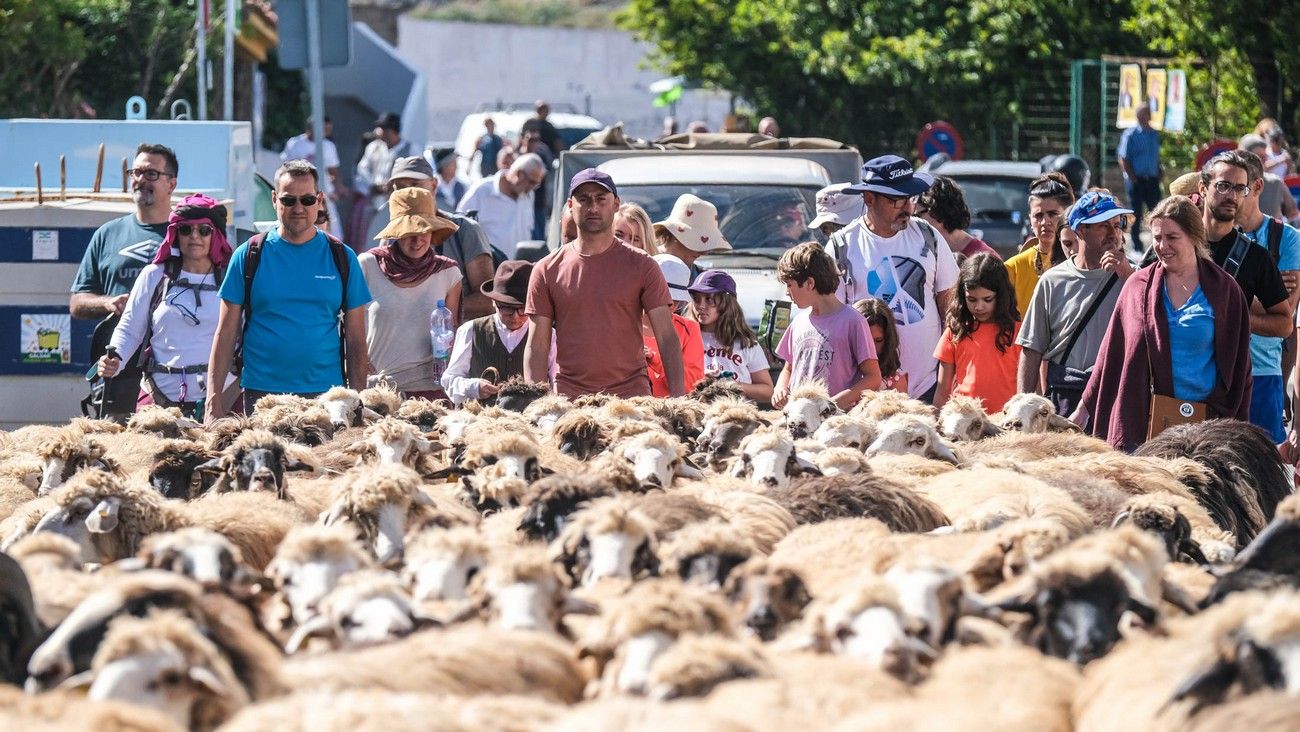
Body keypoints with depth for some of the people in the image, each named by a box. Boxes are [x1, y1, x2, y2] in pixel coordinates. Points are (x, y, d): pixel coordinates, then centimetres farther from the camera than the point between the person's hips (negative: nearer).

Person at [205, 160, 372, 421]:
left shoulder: (342, 258, 7)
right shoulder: (248, 255, 5)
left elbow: (356, 340, 8)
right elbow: (226, 333, 4)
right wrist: (215, 394, -5)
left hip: (325, 394, 1)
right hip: (261, 395, -1)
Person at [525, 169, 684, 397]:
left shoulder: (641, 266, 6)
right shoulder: (546, 271, 8)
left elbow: (667, 338, 1)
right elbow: (537, 346, 7)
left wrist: (678, 397, -11)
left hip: (631, 395, 0)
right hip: (568, 397, 0)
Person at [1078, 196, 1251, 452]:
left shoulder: (1223, 290, 5)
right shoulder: (1138, 286, 9)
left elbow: (1239, 365, 7)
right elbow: (1111, 355, 12)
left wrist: (1237, 428, 2)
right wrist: (1084, 410, 10)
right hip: (1140, 419, 1)